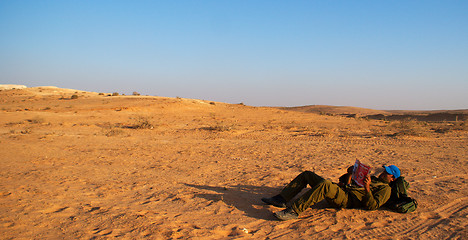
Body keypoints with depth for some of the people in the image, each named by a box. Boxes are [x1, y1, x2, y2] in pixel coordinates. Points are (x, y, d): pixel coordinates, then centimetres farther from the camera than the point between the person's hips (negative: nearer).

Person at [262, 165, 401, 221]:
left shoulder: (385, 189, 8)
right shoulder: (373, 178, 34)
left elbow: (372, 206, -9)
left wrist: (367, 188, -19)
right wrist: (351, 172, 14)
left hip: (346, 199, -9)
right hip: (339, 189, 9)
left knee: (325, 184, -40)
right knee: (307, 175, 1)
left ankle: (293, 211, -42)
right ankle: (281, 200, -8)